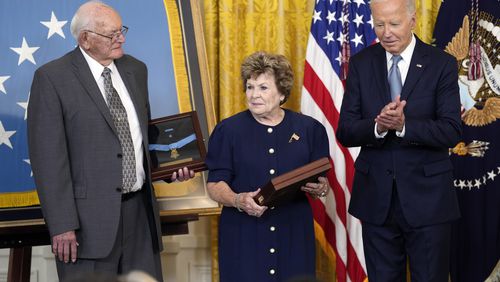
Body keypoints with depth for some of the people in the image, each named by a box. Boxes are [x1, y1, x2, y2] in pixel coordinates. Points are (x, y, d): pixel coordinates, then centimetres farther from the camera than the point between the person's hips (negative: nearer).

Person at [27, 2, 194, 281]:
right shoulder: (52, 78, -7)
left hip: (140, 208, 6)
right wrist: (62, 225, -15)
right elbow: (48, 156, -11)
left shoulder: (135, 69, 11)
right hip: (90, 216, -5)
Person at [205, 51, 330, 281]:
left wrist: (321, 188, -13)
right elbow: (215, 183, 0)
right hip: (243, 234, -1)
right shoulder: (228, 130, 3)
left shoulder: (309, 129, 6)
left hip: (294, 233, 1)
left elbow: (323, 181, 9)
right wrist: (238, 200, -18)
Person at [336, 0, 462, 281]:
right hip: (376, 196, 2)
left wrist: (404, 125, -28)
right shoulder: (361, 64, 2)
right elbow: (345, 132, -4)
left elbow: (452, 132, -13)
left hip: (427, 196, -2)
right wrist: (378, 127, -24)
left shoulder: (442, 64, -5)